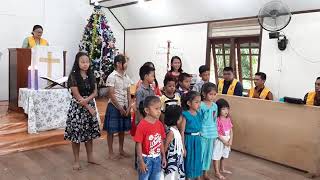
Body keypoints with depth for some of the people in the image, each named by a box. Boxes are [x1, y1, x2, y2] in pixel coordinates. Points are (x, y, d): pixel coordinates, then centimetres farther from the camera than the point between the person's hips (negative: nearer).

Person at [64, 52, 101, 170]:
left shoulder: (91, 75, 6)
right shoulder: (73, 76, -11)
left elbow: (95, 92, 3)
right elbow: (77, 96, -14)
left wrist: (87, 100, -17)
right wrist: (89, 108, -13)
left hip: (90, 106, 5)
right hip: (77, 108, -5)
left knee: (89, 132, 11)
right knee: (76, 133, 1)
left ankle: (90, 157, 25)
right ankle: (76, 161, 13)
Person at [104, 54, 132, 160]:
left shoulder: (126, 77, 6)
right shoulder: (112, 77, -12)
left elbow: (128, 93, 8)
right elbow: (111, 95, -14)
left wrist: (129, 107, -2)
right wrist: (120, 108, -13)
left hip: (125, 107, 6)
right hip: (114, 107, -6)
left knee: (122, 129, 15)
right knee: (111, 130, 4)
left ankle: (121, 150, 30)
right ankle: (111, 152, 16)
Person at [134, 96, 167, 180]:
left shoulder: (159, 124, -2)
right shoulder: (142, 125, -19)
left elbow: (161, 141, 7)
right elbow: (139, 144, -15)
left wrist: (163, 156, 10)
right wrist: (141, 162, -14)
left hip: (157, 158, 5)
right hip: (146, 158, -5)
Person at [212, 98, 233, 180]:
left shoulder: (228, 119, 2)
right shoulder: (217, 120, -20)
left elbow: (231, 131, 4)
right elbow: (216, 133, -20)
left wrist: (230, 140, -7)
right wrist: (224, 141, -18)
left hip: (227, 141, 7)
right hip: (219, 141, -7)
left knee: (223, 156, 21)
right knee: (217, 157, 4)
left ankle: (222, 169, 38)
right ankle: (217, 173, 14)